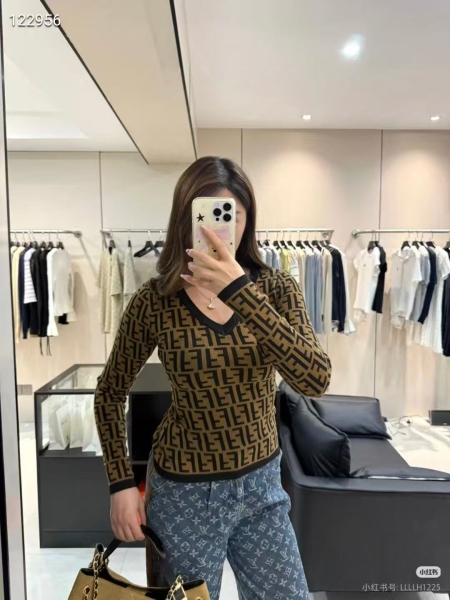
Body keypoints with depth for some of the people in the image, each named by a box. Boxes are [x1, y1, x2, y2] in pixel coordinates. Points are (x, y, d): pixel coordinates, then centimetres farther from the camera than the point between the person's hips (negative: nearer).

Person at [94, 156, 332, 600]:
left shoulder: (275, 288, -10)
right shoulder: (155, 300, -14)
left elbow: (315, 380, -26)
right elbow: (110, 394, -1)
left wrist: (240, 292, -35)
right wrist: (121, 481, -6)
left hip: (261, 484, 3)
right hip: (184, 491, -2)